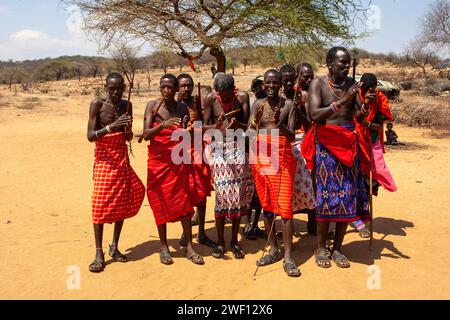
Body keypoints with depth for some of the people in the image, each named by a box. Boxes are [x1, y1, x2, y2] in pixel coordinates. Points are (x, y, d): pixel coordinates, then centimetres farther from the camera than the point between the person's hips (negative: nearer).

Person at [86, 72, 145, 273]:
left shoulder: (127, 105, 6)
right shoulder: (97, 105, -7)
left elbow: (129, 138, 8)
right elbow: (90, 136, -13)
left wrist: (128, 128, -14)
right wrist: (111, 126, -28)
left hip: (122, 158, 4)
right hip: (104, 158, -4)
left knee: (122, 203, 4)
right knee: (101, 204, -7)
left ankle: (115, 246, 18)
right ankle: (99, 253, 0)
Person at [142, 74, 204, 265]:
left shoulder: (182, 108, 5)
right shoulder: (153, 106, -2)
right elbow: (146, 135, -13)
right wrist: (163, 125, -29)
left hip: (179, 161, 2)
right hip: (158, 161, -1)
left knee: (184, 203, 0)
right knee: (161, 204, 5)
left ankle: (189, 247, 8)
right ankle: (163, 247, 18)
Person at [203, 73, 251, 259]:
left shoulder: (242, 97, 0)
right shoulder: (211, 99, -2)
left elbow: (247, 126, -1)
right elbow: (204, 126, -1)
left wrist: (237, 124, -23)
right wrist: (216, 126, -22)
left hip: (238, 147, 1)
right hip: (219, 148, -1)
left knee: (238, 194, 1)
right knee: (221, 194, -4)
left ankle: (234, 240, 15)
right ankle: (220, 241, 11)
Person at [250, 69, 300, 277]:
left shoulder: (288, 105, 0)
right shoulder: (258, 104, 7)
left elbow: (292, 136, -5)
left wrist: (280, 124, -22)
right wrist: (255, 120, -19)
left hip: (282, 157, -3)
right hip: (261, 157, 3)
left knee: (285, 205, -8)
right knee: (266, 204, 8)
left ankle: (288, 257, -4)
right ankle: (273, 250, 20)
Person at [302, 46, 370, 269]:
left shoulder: (351, 84, 10)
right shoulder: (318, 84, -2)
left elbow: (358, 117, 7)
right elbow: (314, 114, -16)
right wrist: (341, 102, -22)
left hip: (348, 143, 4)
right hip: (326, 144, -4)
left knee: (348, 196, 4)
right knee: (326, 195, -2)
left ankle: (337, 248, 17)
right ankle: (321, 248, 13)